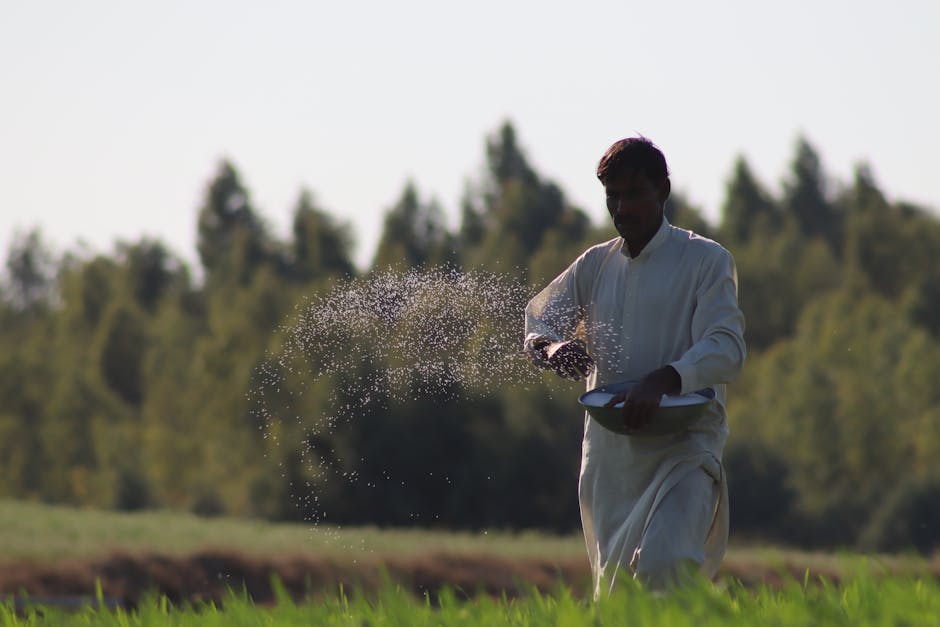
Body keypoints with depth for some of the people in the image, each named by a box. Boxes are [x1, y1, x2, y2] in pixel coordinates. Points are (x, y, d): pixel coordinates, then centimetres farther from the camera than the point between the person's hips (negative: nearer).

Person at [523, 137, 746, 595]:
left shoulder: (706, 261, -1)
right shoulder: (595, 265, 15)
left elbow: (726, 349, -11)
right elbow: (537, 318, 20)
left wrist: (662, 381, -29)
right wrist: (550, 348, -6)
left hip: (683, 449, -5)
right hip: (608, 452, 5)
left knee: (663, 566, -27)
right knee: (613, 587, 7)